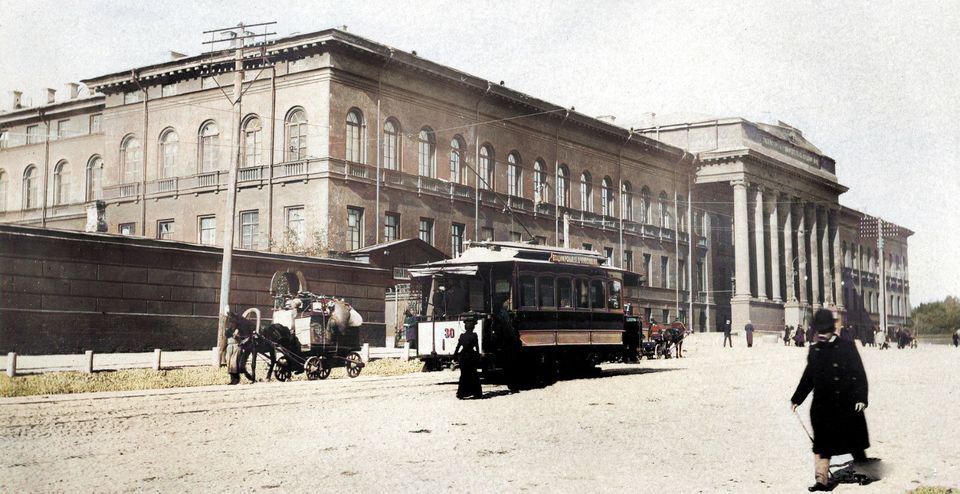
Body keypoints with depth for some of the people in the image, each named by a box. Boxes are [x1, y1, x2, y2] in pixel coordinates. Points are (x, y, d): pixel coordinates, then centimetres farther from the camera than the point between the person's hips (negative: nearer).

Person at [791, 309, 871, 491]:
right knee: (822, 445, 0)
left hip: (847, 405, -3)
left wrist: (861, 399, -15)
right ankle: (822, 480, 2)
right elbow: (808, 377, 16)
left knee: (855, 443, 11)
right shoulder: (814, 350, 7)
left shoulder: (847, 347, -5)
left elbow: (859, 374, -6)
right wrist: (796, 399, 16)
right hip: (822, 406, 3)